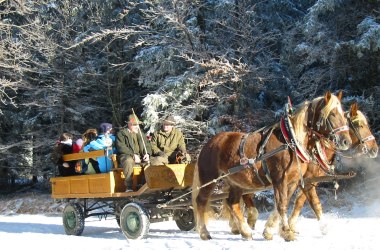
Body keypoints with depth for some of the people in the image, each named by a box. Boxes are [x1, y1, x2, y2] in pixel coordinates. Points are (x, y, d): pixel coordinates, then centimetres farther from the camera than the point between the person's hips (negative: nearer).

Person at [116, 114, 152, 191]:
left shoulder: (140, 133, 21)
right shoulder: (121, 133, 3)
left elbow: (147, 144, 15)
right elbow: (121, 147, -10)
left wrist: (147, 154, -7)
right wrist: (133, 155, -20)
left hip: (140, 156, 5)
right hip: (127, 156, -5)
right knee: (129, 161, -38)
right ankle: (129, 187, -36)